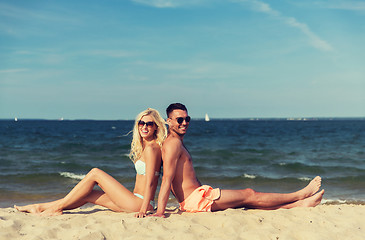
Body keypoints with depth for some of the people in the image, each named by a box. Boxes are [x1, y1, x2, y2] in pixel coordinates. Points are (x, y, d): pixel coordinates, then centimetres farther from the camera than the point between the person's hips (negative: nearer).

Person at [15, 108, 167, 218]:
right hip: (135, 201, 9)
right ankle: (40, 207, 14)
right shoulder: (144, 146, 16)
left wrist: (143, 210, -23)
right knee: (88, 195, 9)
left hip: (138, 203, -9)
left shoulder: (150, 148, -12)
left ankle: (57, 207, -2)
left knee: (95, 173, -7)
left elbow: (150, 182, -18)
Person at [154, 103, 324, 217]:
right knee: (250, 195, -2)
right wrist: (160, 212, -28)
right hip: (195, 199, -10)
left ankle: (299, 204, 11)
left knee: (248, 198, 9)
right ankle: (300, 195, 9)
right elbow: (167, 178, -23)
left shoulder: (179, 143, 20)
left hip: (197, 196, 10)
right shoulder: (173, 143, -13)